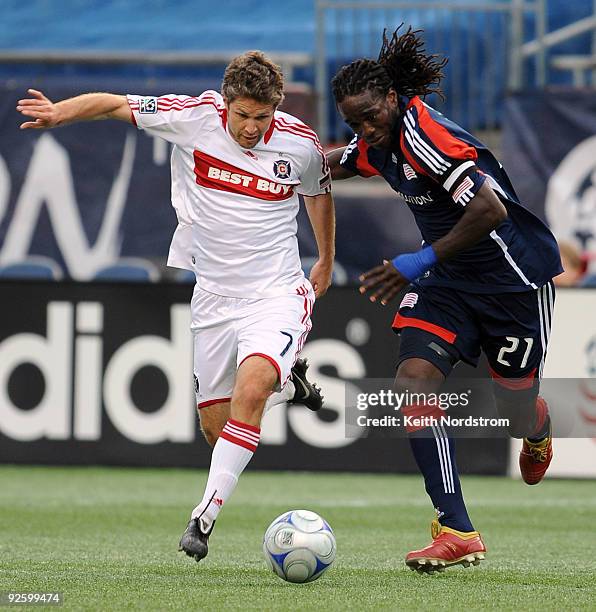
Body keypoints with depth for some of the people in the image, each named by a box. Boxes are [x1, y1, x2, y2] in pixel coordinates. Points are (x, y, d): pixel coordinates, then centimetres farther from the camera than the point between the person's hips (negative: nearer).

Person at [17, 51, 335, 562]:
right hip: (214, 297, 3)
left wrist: (327, 261, 28)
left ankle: (207, 513, -23)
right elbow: (114, 104, -4)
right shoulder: (194, 117, -10)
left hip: (276, 294, -2)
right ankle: (285, 383, 40)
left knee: (250, 387, -29)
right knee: (216, 425, 7)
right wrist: (61, 112, -24)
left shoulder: (301, 144, -7)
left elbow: (318, 192, 16)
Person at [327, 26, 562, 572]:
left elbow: (489, 209, -34)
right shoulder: (380, 144, -1)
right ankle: (458, 533, -15)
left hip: (515, 278, -7)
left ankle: (539, 431, 48)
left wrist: (421, 261, -30)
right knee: (414, 382, -14)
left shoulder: (425, 136, -27)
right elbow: (333, 164, 24)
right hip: (449, 282, 7)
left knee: (516, 412, 5)